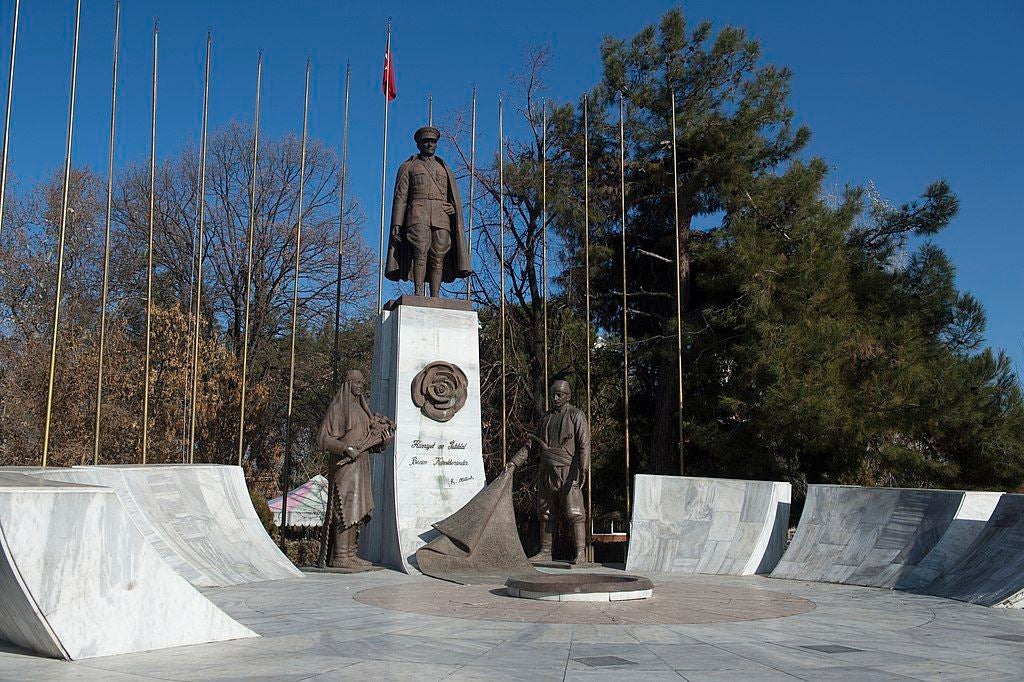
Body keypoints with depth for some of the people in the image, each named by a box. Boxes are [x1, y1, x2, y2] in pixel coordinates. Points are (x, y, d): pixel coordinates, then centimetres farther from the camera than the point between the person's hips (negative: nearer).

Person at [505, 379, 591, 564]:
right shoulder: (546, 418, 18)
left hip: (568, 473, -6)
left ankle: (581, 553, -8)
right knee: (546, 514, 9)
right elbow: (532, 444, 20)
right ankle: (545, 552, 16)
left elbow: (584, 444, -11)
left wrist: (583, 469, -24)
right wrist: (514, 463, 12)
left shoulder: (576, 415, -1)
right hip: (547, 473, 7)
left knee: (574, 513, -9)